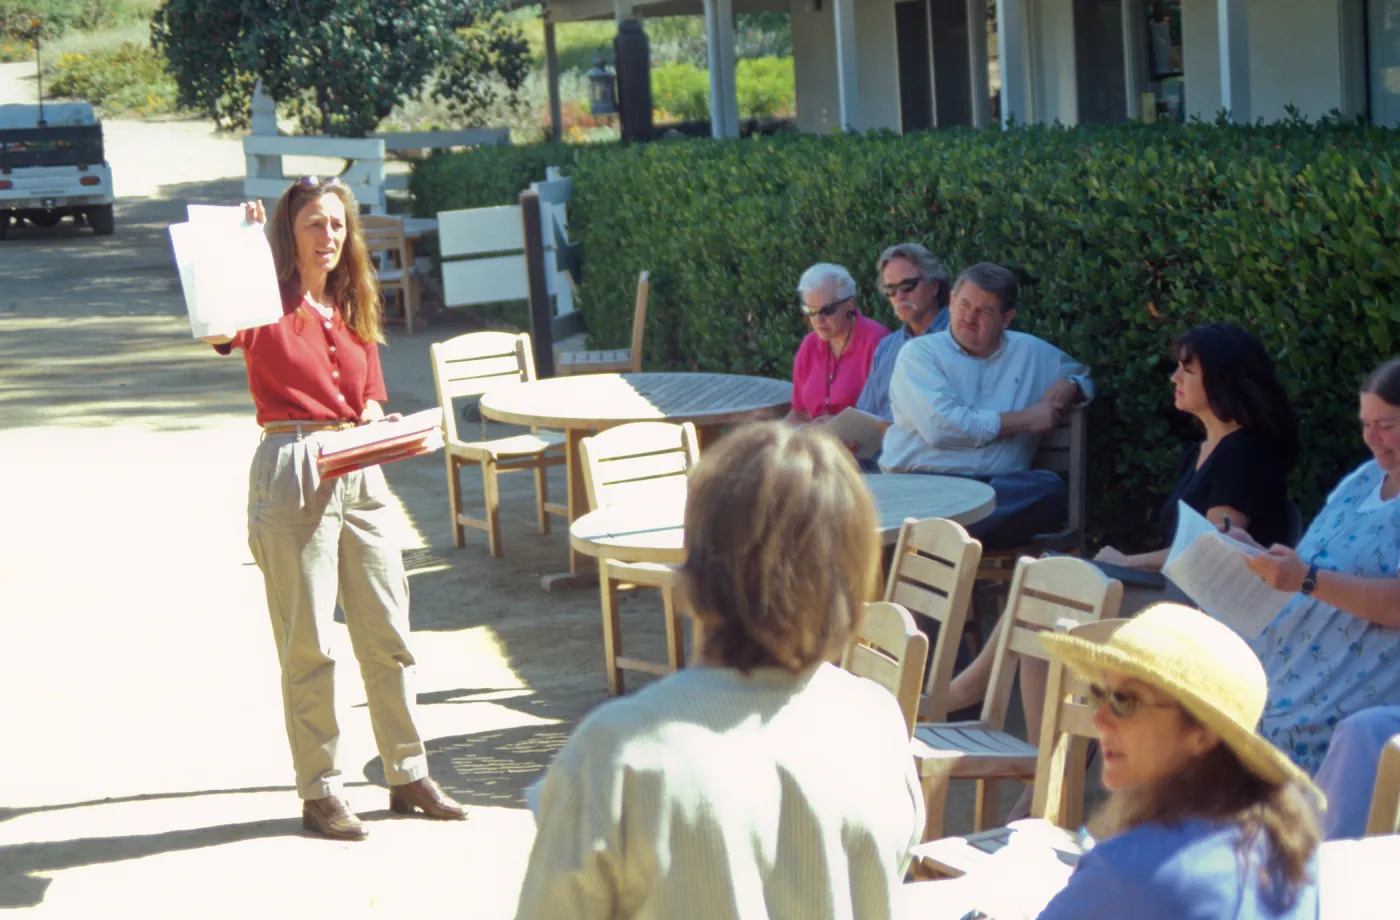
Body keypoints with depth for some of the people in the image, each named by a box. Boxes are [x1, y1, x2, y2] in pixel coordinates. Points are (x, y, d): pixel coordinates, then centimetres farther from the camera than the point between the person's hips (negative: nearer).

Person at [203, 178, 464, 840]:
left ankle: (408, 774, 20)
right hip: (291, 472, -6)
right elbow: (219, 330, -25)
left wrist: (372, 424, -2)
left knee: (388, 630, 9)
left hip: (359, 473, 6)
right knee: (306, 642, 0)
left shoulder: (354, 308, 16)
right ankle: (318, 791, 10)